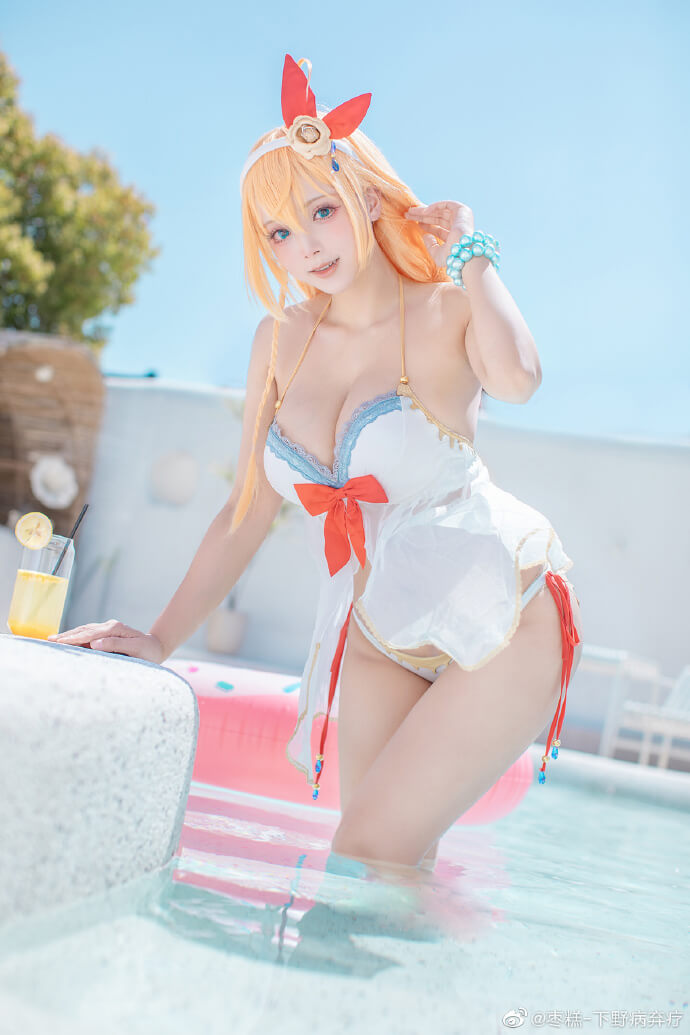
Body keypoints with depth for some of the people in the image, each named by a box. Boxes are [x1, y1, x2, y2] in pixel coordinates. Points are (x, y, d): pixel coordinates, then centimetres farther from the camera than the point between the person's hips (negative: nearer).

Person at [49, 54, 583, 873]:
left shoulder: (448, 314, -12)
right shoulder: (281, 341, 0)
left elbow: (517, 377, -37)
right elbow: (249, 510, 4)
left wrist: (472, 251, -19)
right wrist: (161, 638, -3)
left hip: (499, 626, -5)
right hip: (378, 642, 5)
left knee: (370, 857, -12)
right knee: (389, 874, 3)